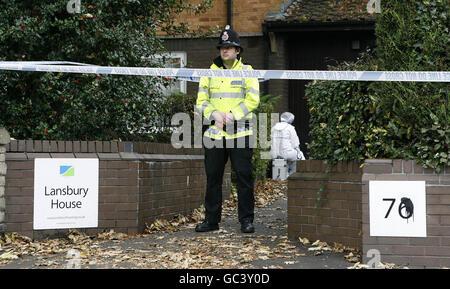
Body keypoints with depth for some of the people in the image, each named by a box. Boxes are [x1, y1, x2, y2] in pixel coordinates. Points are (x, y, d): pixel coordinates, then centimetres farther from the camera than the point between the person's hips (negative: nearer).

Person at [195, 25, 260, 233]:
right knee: (213, 176, 5)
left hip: (240, 132, -3)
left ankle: (246, 220, 6)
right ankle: (211, 219, 15)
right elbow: (201, 101, 8)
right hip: (215, 132, 3)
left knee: (244, 176, -2)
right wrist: (214, 114, -11)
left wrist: (233, 114, -16)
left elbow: (253, 99, -5)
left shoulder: (247, 72, 5)